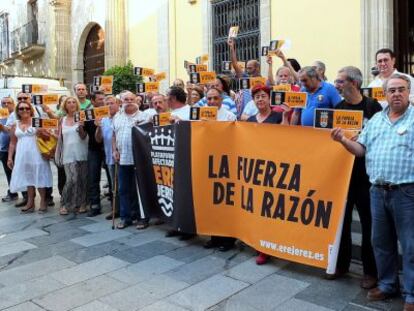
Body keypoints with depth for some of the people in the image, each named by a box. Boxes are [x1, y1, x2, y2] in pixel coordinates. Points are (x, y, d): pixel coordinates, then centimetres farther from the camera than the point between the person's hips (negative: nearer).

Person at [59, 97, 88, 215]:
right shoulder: (62, 120, 9)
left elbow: (83, 137, -7)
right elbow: (59, 137, 14)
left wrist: (81, 127, -24)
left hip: (81, 154, -1)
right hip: (68, 155, 1)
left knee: (82, 180, 4)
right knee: (72, 179, -12)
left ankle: (81, 203, 20)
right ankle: (65, 204, 4)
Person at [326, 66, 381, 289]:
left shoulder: (372, 106, -4)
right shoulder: (337, 107, 8)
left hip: (365, 173, -4)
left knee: (368, 223, 5)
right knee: (341, 220, 12)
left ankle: (370, 271, 20)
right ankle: (341, 264, 28)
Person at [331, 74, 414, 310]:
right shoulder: (376, 120, 13)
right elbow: (362, 150, 12)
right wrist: (344, 141, -3)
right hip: (378, 191, 5)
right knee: (381, 242, 15)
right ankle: (388, 284, 32)